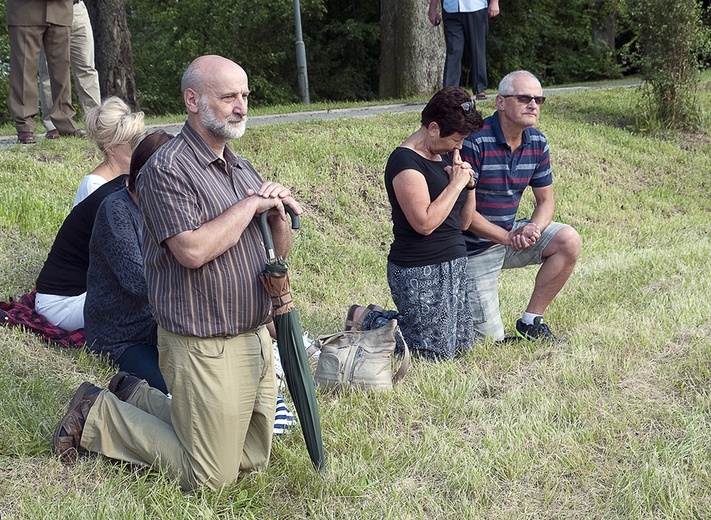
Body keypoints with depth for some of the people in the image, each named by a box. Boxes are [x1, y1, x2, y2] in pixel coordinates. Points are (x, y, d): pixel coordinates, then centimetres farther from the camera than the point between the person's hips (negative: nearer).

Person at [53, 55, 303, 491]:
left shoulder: (243, 169, 12)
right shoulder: (167, 170, -14)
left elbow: (279, 251, 15)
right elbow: (193, 250, -27)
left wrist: (276, 211, -6)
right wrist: (251, 204, -16)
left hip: (257, 338, 8)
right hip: (205, 347, -8)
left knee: (253, 460, 18)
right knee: (210, 477, 1)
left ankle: (137, 397, 27)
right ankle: (97, 414, 14)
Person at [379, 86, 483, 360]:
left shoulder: (444, 156, 12)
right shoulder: (406, 162, -16)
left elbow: (463, 222, 16)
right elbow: (425, 223, -25)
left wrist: (468, 184, -1)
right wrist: (456, 183, -16)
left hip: (453, 265, 9)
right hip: (420, 273, -9)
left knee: (462, 345, 12)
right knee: (437, 353, -4)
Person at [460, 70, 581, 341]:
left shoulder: (537, 143, 0)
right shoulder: (474, 141, -22)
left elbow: (545, 199, 7)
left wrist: (534, 227, -16)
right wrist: (508, 238, -21)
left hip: (511, 231, 7)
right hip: (474, 246, -7)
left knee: (568, 240, -15)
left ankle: (530, 321, -2)